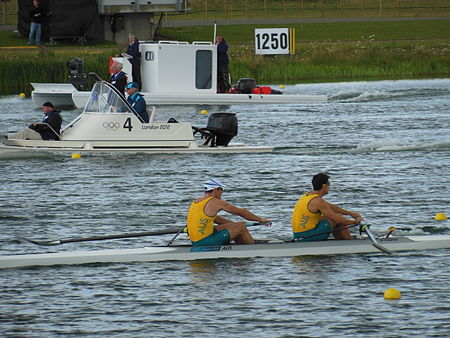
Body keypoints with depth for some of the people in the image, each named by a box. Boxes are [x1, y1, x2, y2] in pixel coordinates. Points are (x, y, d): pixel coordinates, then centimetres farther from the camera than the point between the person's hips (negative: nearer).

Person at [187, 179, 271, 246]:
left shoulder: (196, 202, 14)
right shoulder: (216, 202, -11)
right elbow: (240, 212, -3)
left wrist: (234, 224, 29)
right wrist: (260, 219, 7)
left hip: (195, 243, 9)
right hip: (207, 242, -9)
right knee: (241, 227, 3)